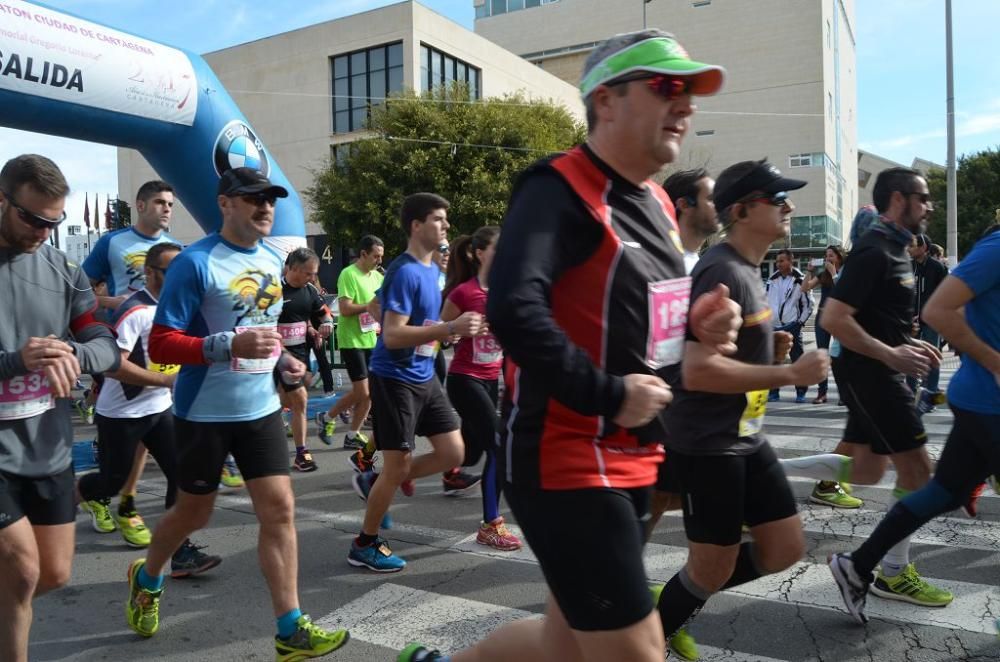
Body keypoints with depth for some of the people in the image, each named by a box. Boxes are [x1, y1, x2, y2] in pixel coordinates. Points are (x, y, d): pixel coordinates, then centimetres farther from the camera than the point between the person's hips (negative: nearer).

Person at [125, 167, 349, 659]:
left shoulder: (273, 261, 7)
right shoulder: (195, 263, -15)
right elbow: (160, 344, -17)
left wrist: (283, 360, 4)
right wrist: (230, 346, -30)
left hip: (261, 408, 5)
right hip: (205, 413, -5)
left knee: (279, 510, -1)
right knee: (194, 513, 13)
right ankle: (146, 578, 45)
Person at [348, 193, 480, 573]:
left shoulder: (431, 270, 10)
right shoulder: (404, 272, -18)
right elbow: (392, 335, -25)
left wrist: (457, 330, 3)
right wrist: (450, 328, -30)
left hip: (424, 377, 9)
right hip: (394, 379, -9)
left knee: (453, 453, 8)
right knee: (398, 464, -1)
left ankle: (375, 484, 26)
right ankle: (365, 545, 19)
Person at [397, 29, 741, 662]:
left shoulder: (657, 203, 13)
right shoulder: (560, 190, -15)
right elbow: (515, 313, -30)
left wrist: (696, 328, 2)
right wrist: (609, 394, -21)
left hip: (631, 458, 9)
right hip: (567, 458, -9)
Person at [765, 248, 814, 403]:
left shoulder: (800, 280, -5)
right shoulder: (772, 280, 8)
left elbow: (809, 303, -1)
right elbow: (766, 301, 13)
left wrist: (801, 322, -6)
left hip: (792, 326, -4)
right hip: (773, 327, 4)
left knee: (798, 359, 0)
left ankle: (801, 392, 7)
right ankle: (773, 392, 15)